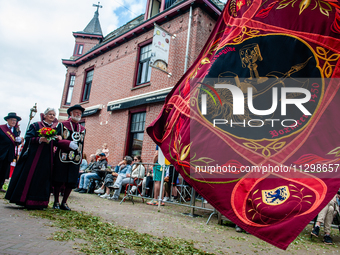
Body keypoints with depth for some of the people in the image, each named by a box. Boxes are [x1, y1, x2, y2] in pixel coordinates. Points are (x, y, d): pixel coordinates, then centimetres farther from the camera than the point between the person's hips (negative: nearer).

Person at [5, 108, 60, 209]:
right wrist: (40, 139, -21)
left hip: (47, 158, 3)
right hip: (34, 156, -3)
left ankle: (37, 202, 10)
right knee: (28, 177, 0)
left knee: (43, 178, 3)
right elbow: (28, 138, -6)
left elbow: (55, 144, 11)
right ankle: (23, 200, 12)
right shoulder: (36, 126, 3)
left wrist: (58, 139, -11)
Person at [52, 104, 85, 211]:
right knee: (58, 181, 4)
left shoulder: (82, 129, 15)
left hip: (76, 160, 4)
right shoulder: (62, 125, 4)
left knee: (71, 183, 5)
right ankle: (56, 202, 20)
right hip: (62, 158, -3)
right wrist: (69, 143, -19)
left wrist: (80, 158, 11)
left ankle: (64, 203, 19)